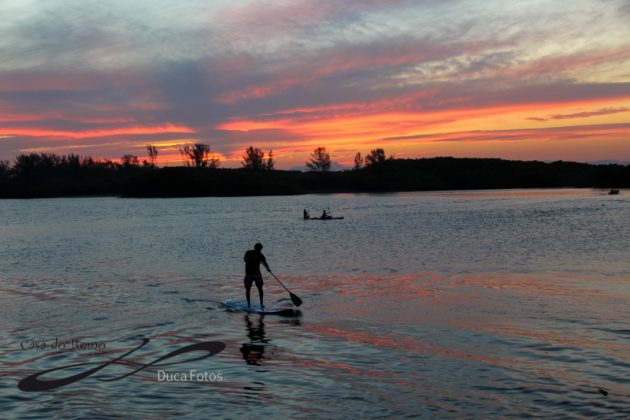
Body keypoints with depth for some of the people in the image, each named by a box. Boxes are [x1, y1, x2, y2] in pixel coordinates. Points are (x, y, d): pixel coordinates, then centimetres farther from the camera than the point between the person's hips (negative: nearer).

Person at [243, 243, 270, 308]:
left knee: (260, 288, -12)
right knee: (248, 289, 3)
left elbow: (265, 263, -17)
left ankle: (261, 304, -8)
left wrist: (268, 268, -37)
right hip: (249, 273, -1)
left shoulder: (261, 256, -4)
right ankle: (248, 303, 20)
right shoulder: (248, 253, -7)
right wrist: (253, 258, -37)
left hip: (257, 273, 1)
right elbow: (245, 259, -24)